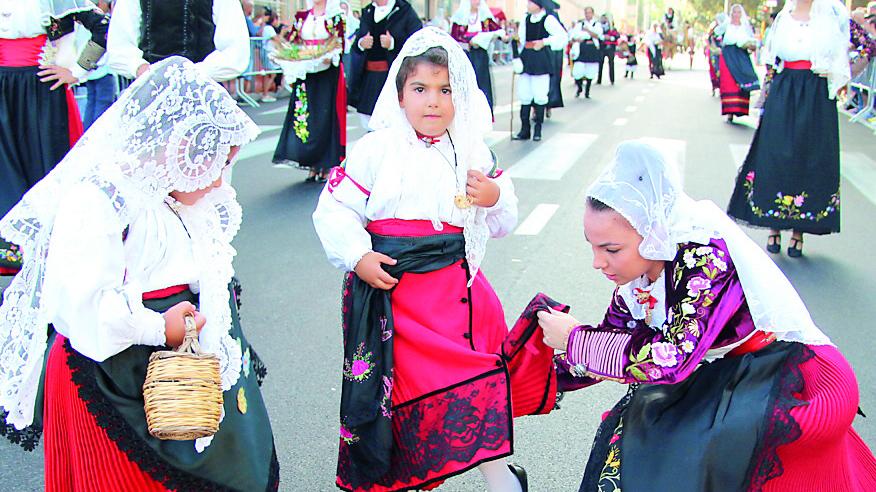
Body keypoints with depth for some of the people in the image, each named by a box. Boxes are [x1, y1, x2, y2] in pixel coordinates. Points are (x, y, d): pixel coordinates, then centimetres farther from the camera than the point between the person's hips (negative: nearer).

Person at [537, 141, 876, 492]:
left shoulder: (704, 254, -28)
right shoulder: (637, 265, -6)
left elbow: (672, 358, -32)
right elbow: (615, 341, 5)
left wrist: (575, 339, -22)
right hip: (721, 379, 8)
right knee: (630, 430, -3)